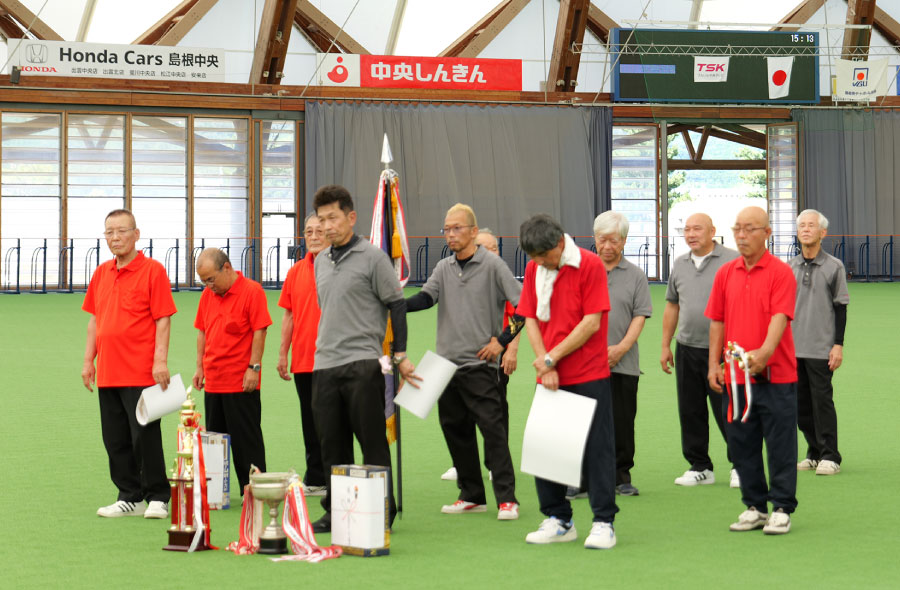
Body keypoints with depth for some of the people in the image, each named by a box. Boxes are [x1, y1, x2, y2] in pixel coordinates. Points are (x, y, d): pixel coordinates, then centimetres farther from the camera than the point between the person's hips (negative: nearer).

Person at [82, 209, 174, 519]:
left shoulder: (152, 270, -6)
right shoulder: (101, 273, 13)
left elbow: (163, 319, -10)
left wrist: (160, 361, -17)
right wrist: (88, 360, 13)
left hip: (141, 373, -7)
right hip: (107, 373, 7)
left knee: (145, 437, -4)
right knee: (115, 440, 9)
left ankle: (157, 498, 5)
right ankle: (130, 497, 18)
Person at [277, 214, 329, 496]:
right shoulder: (296, 271, 11)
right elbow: (289, 314, 15)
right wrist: (283, 353, 12)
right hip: (303, 360, 5)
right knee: (310, 421, 12)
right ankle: (315, 480, 20)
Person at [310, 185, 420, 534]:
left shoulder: (373, 258, -4)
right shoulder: (320, 262, 15)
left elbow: (396, 304, -2)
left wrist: (400, 355, -4)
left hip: (362, 363, -6)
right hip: (324, 364, 6)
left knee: (372, 442, -3)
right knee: (333, 445, 8)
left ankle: (382, 509, 3)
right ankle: (336, 511, 14)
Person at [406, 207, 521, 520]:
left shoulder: (492, 265, -3)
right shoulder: (444, 268, 12)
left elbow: (523, 304, -5)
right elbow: (426, 297, -2)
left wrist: (500, 340, -9)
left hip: (480, 364, -6)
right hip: (447, 362, 6)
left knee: (492, 428, -10)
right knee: (455, 429, 9)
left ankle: (506, 498, -9)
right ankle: (472, 496, 18)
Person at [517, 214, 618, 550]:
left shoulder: (589, 265, -9)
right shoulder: (534, 270, 7)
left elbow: (592, 322, -13)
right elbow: (530, 319, 6)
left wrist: (553, 357, -12)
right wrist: (544, 365, -7)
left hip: (589, 375, -5)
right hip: (549, 379, 5)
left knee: (597, 447, -2)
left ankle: (603, 522, 3)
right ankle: (558, 520, 17)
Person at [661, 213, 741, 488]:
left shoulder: (732, 261, -6)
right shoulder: (679, 265, 12)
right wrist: (665, 346, 16)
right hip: (687, 349, 6)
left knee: (726, 411, -3)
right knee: (690, 411, 8)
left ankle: (740, 465, 10)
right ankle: (699, 467, 18)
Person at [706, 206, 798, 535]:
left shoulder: (780, 273, -6)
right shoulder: (726, 273, 10)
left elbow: (780, 318, -17)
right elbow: (717, 321, 13)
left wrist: (764, 353, -31)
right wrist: (714, 364, 6)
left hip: (775, 375, -5)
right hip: (737, 375, 5)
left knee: (780, 444, 0)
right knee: (741, 444, 9)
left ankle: (781, 509, 9)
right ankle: (754, 507, 20)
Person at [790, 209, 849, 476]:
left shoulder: (834, 267, -1)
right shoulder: (789, 267, 9)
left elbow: (841, 308, -1)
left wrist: (838, 345, -7)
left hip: (821, 348, -4)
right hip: (793, 348, 4)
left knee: (822, 401, -6)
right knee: (800, 404, 6)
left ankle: (830, 457, 0)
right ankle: (815, 454, 16)